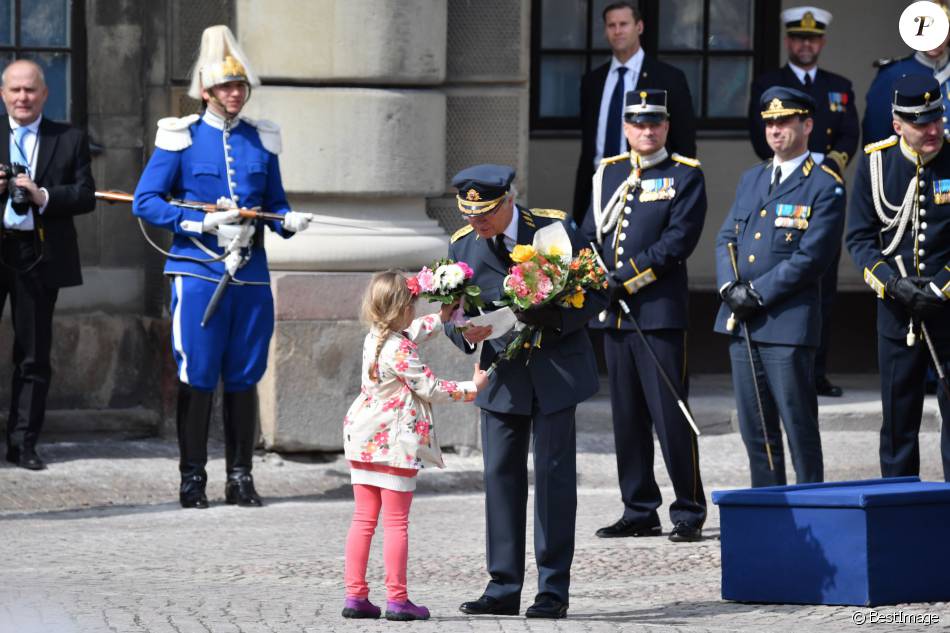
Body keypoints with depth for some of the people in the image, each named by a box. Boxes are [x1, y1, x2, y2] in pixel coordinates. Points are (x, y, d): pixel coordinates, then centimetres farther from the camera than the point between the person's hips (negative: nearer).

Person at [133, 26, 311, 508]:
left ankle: (240, 478, 13)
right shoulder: (180, 138, -1)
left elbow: (275, 204, 19)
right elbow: (145, 201, -5)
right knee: (197, 377, -3)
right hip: (199, 272, -4)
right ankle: (192, 480, 5)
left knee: (244, 377, 6)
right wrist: (201, 222, -15)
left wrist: (289, 220, -4)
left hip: (250, 274, 4)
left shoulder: (261, 141, 12)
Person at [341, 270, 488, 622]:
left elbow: (412, 332, 29)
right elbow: (430, 388, -14)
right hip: (395, 444, -8)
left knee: (363, 520, 9)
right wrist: (471, 388, -3)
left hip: (364, 442, 8)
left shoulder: (375, 337, 7)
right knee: (396, 522, -2)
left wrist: (440, 318, 27)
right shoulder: (400, 351, -19)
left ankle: (355, 595, 7)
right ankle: (397, 599, -1)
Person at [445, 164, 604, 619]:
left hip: (554, 372, -3)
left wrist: (552, 319, -22)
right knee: (501, 477, 4)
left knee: (554, 475, -3)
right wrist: (465, 332, -18)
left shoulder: (555, 227, -9)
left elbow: (594, 293, -5)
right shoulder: (463, 245, -1)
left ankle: (554, 590, 1)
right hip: (501, 375, 3)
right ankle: (503, 589, 9)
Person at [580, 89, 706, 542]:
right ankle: (639, 512, 15)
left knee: (670, 414, -6)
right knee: (627, 416, 9)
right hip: (613, 314, 6)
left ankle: (689, 515, 0)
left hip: (660, 312, -6)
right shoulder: (608, 173, 15)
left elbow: (679, 239, -11)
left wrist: (628, 278, -15)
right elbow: (590, 233, 15)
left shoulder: (685, 176, -1)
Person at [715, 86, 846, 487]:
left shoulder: (825, 187, -5)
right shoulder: (751, 180, 17)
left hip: (787, 321, -7)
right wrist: (729, 287, -4)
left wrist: (756, 293, -14)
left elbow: (811, 256, -12)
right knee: (755, 427, 9)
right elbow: (726, 238, 15)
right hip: (741, 321, 7)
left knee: (798, 424, -4)